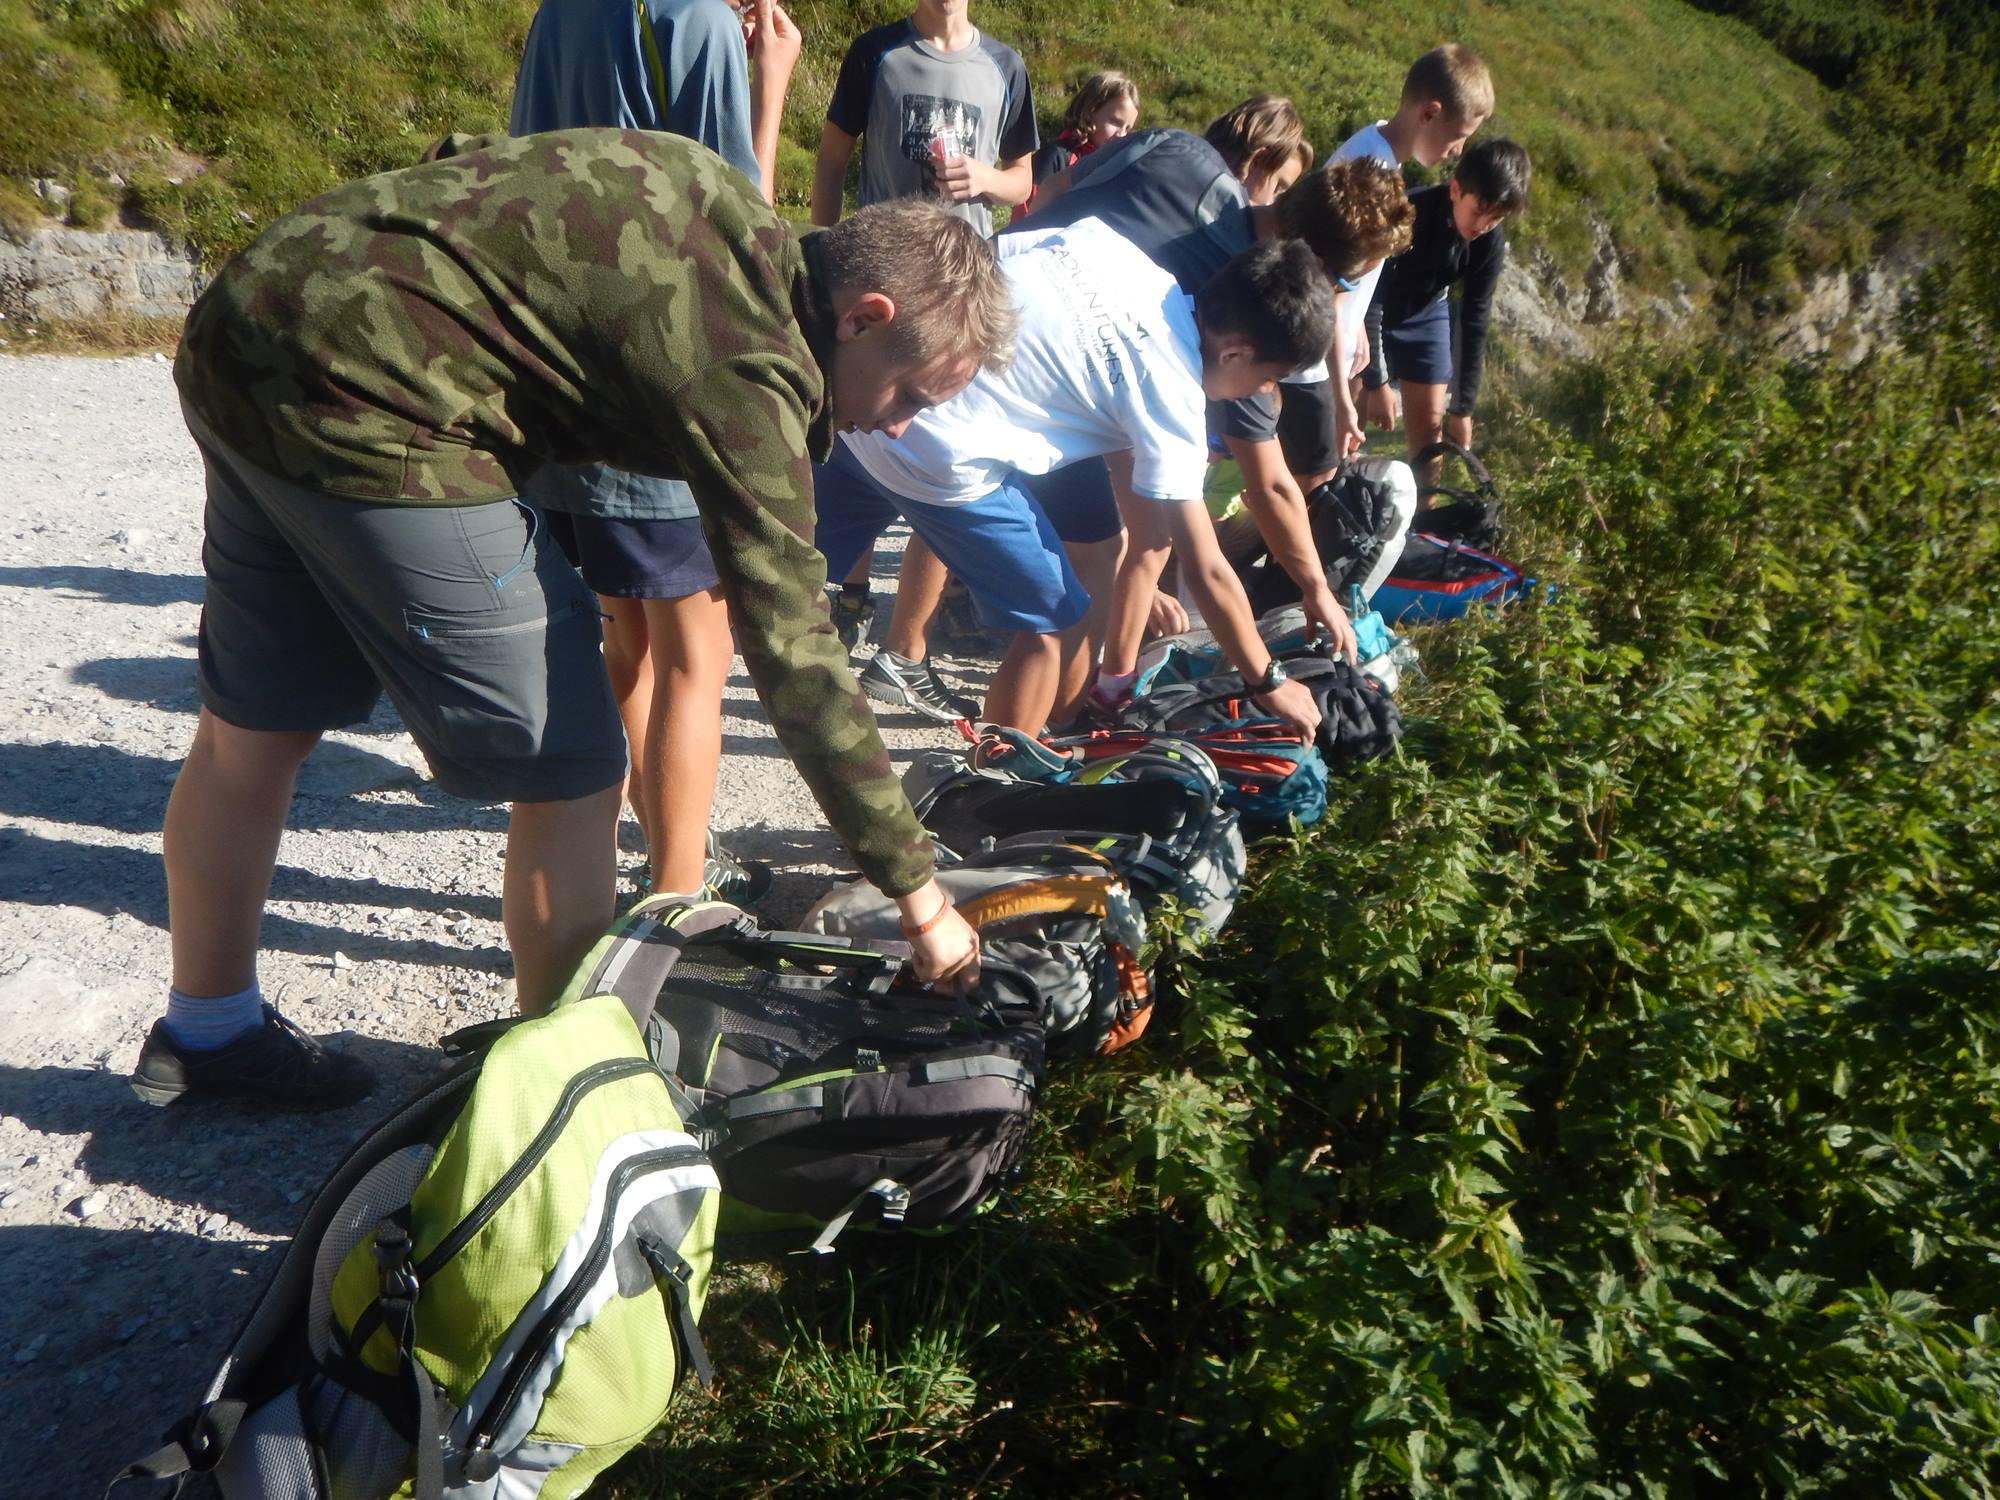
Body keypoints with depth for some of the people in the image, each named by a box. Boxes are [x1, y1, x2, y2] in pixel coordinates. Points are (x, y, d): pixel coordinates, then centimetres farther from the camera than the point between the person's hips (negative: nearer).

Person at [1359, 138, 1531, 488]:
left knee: (1429, 427, 4)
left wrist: (1462, 407, -8)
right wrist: (1377, 382, -26)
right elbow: (1370, 302, -28)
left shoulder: (1491, 242, -19)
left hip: (1426, 316, 4)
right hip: (1371, 315, -4)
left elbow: (1474, 320, -10)